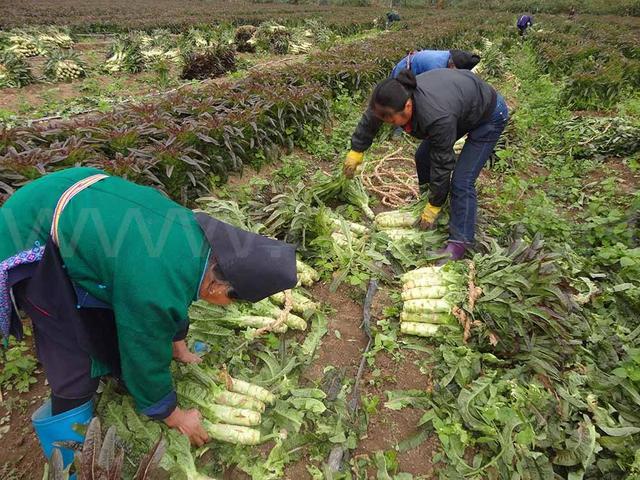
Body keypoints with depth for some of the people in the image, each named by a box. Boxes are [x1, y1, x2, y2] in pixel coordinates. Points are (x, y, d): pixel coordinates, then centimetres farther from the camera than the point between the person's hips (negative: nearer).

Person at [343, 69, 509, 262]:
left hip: (489, 116, -7)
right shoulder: (398, 94, -24)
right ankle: (425, 192, 32)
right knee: (423, 154, 7)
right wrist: (356, 151, 6)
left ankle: (459, 241, -5)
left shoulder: (438, 118, -44)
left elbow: (442, 164, -32)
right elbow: (370, 119, -4)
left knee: (462, 181, -15)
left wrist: (434, 206, -20)